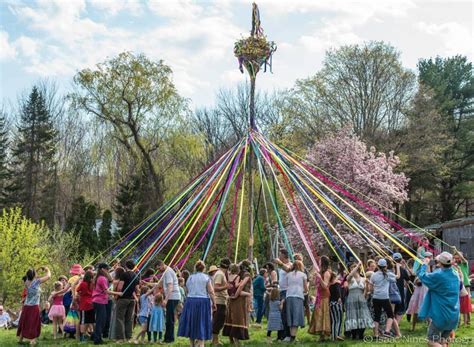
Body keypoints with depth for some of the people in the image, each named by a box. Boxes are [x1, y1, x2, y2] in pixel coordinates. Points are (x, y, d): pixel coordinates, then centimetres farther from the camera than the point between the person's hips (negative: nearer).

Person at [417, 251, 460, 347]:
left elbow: (421, 275, -5)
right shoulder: (455, 275, 3)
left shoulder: (438, 275, -20)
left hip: (441, 315, -7)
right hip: (454, 315, 7)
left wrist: (425, 264, 13)